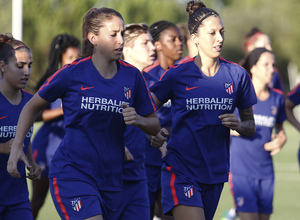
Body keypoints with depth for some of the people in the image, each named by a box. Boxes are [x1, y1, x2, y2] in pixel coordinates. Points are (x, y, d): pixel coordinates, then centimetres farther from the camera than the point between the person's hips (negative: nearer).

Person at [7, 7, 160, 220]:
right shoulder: (73, 74, -6)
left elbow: (155, 126, 11)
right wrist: (16, 148, -1)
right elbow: (33, 107, 7)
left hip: (110, 177, 5)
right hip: (71, 174, -5)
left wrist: (138, 120, -12)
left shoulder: (132, 76, 4)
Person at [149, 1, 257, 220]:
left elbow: (251, 126, 12)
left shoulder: (237, 75, 4)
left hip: (216, 172, 4)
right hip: (181, 170, -4)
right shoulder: (177, 75, -4)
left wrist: (239, 125, -10)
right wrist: (154, 134, -14)